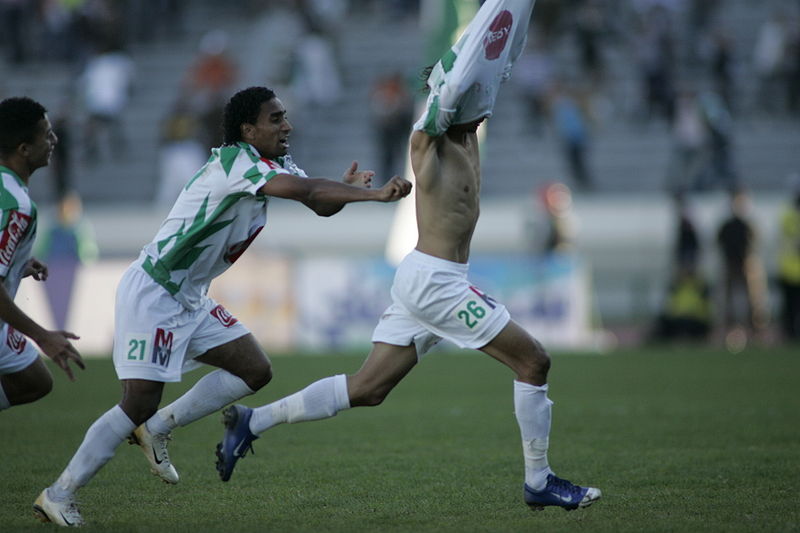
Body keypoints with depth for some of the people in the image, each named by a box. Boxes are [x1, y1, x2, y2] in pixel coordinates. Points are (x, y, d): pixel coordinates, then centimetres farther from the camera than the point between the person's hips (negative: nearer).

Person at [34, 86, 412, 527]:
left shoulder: (277, 166, 7)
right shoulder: (234, 161, -22)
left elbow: (320, 204, 3)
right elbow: (302, 189, -35)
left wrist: (346, 189, -20)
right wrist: (376, 194, -37)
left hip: (190, 301, 10)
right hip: (150, 294, -10)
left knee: (255, 371, 3)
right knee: (140, 402, -13)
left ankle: (157, 428, 13)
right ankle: (58, 494, -2)